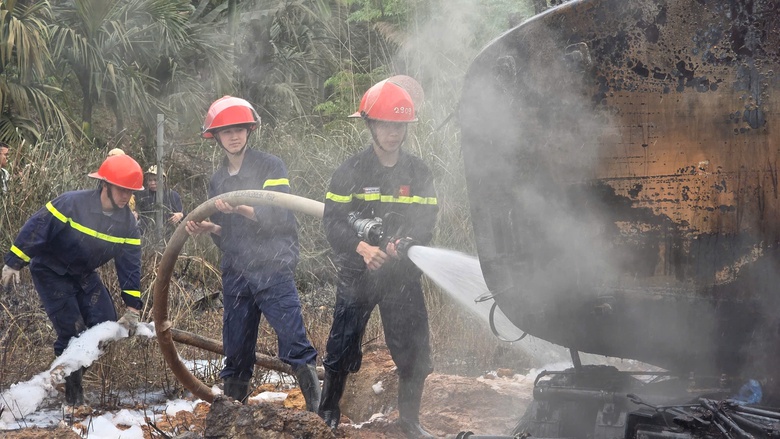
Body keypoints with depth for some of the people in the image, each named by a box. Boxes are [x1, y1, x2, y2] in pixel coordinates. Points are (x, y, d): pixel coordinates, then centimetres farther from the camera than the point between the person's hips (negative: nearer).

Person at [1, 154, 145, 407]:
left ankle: (75, 369, 16)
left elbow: (130, 264, -5)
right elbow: (36, 228, -23)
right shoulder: (72, 204, -28)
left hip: (84, 276, 6)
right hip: (51, 272, -6)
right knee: (72, 330, -15)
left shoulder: (127, 222, -10)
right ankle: (72, 389, 0)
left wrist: (132, 308, -6)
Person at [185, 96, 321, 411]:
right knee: (236, 347, 10)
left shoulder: (270, 166, -1)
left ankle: (318, 407, -12)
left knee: (293, 341, -14)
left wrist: (240, 209, -25)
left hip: (272, 268, -6)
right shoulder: (218, 180, 17)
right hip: (236, 272, 6)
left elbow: (280, 216, -13)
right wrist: (206, 228, 0)